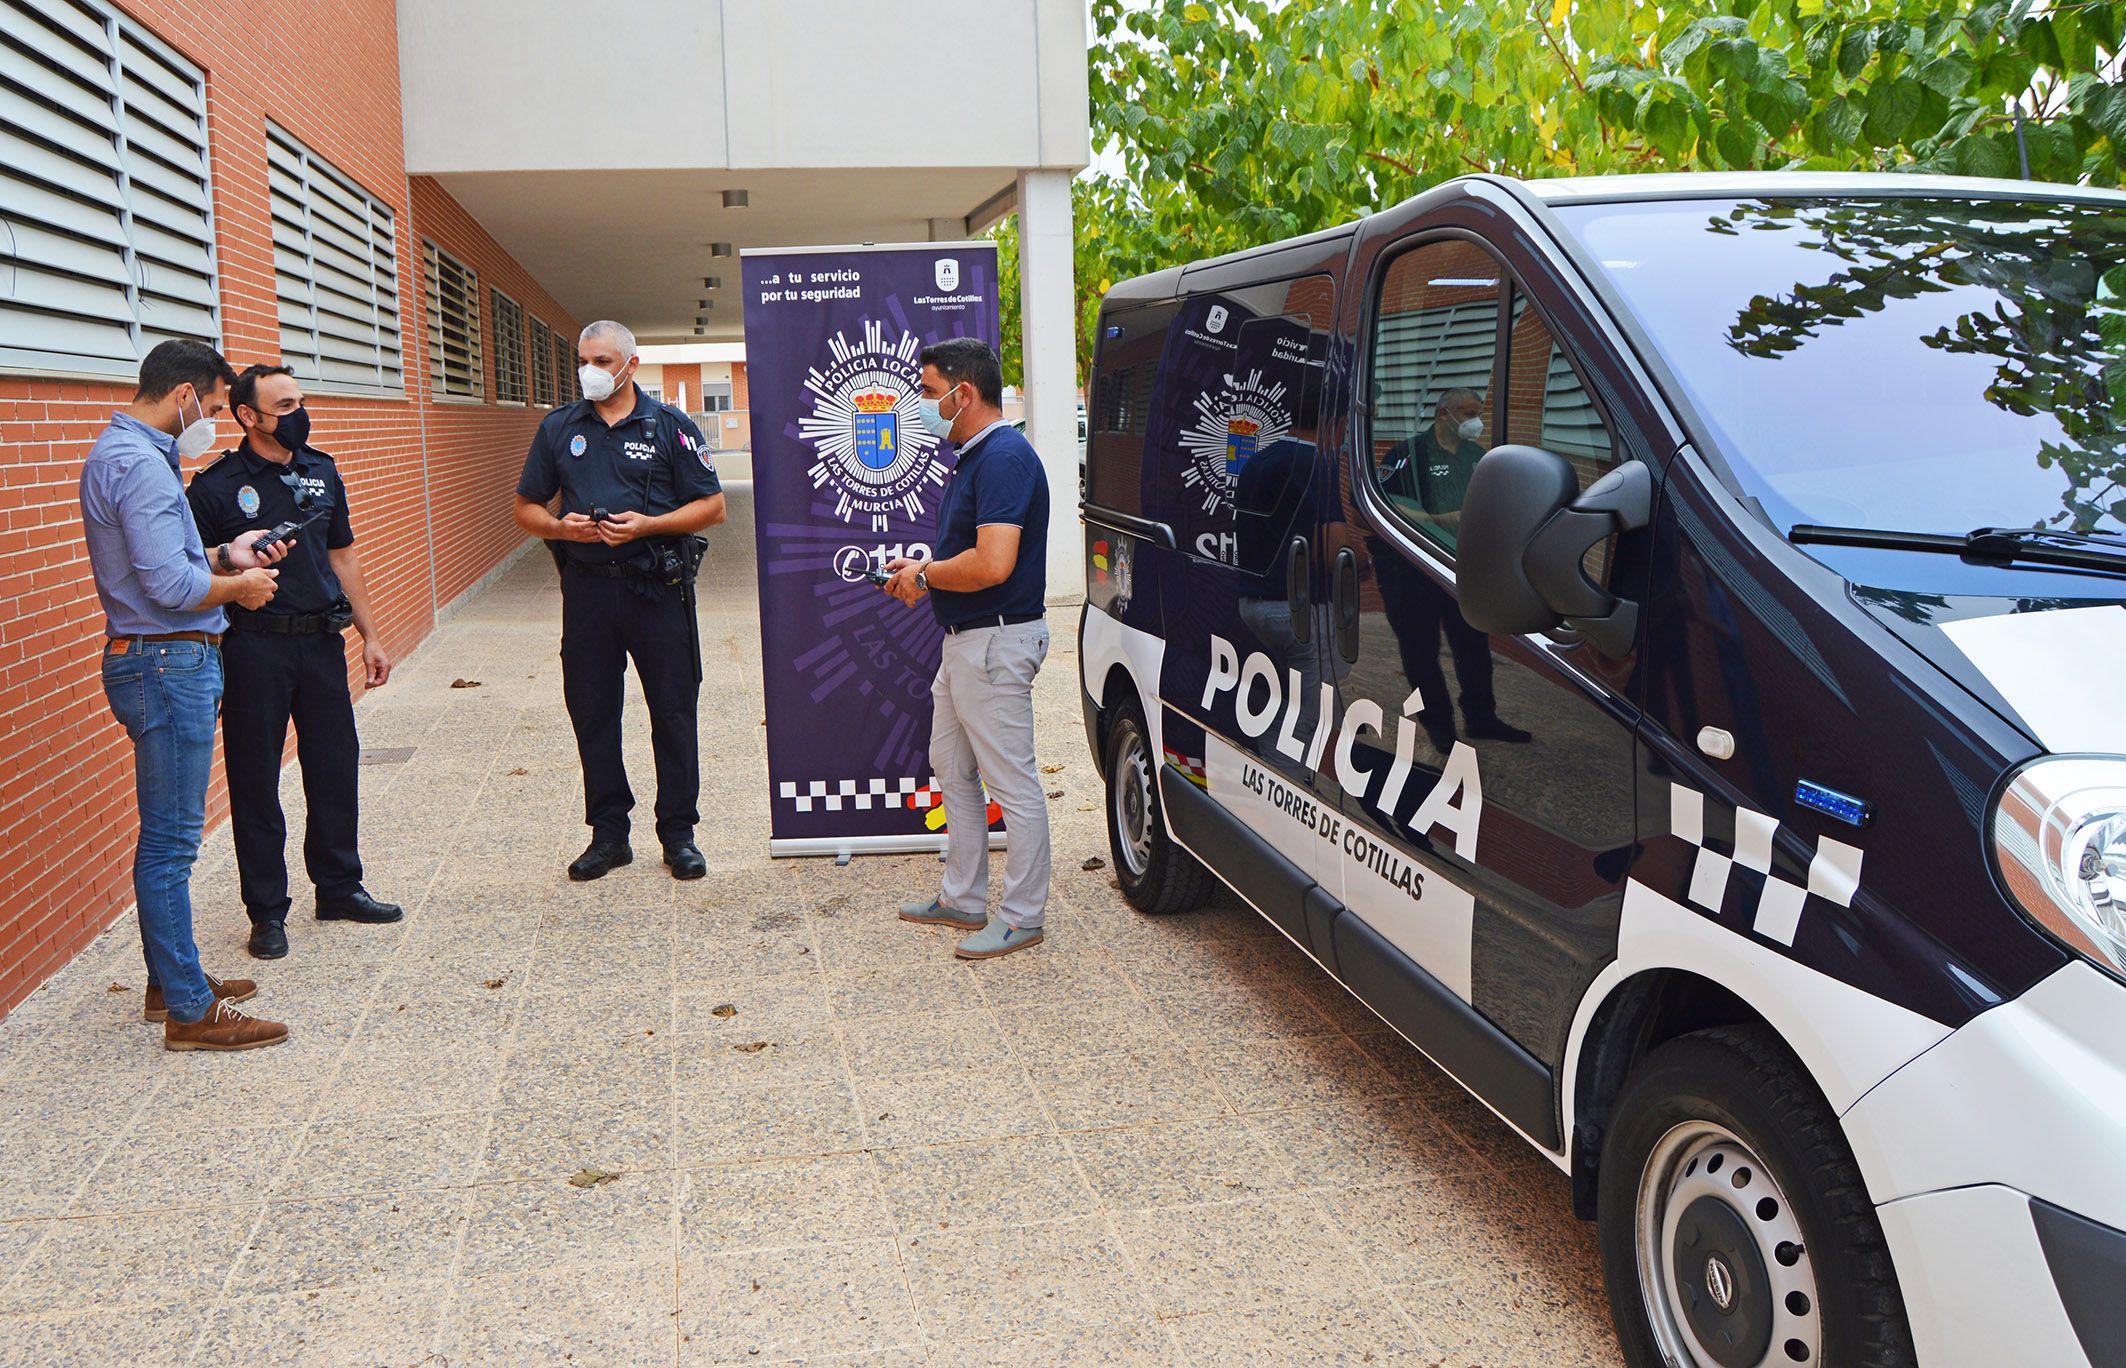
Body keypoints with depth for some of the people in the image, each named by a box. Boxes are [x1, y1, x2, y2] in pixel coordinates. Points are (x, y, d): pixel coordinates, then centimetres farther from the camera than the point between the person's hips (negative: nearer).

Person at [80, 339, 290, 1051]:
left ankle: (170, 982, 28)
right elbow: (171, 586, -24)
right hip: (167, 666, -11)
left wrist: (225, 555, 10)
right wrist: (238, 587, -7)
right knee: (170, 839, -5)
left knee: (166, 833, 17)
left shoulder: (122, 453, 16)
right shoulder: (140, 465, -18)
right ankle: (190, 1011, 1)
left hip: (161, 664, 11)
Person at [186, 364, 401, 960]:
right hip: (254, 647, -5)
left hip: (322, 640, 5)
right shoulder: (216, 486, -7)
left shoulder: (321, 471, 10)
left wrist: (369, 635, 14)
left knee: (335, 765, 11)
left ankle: (339, 887, 27)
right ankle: (267, 911, 14)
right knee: (255, 778, 3)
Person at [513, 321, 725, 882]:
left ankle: (679, 835, 12)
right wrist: (561, 527, -8)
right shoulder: (558, 428, 10)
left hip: (658, 586, -3)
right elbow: (526, 509, 14)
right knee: (591, 713, 7)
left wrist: (647, 525, -14)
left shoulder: (669, 425, 1)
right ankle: (608, 833, 18)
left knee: (673, 713, 2)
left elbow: (712, 506, 0)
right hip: (588, 586, 3)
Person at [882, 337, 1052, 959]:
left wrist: (926, 574, -14)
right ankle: (963, 897, 31)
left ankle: (1022, 916, 9)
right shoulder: (972, 456, 14)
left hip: (995, 644, -11)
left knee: (1013, 783, -1)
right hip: (963, 642, 12)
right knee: (952, 769, 19)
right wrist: (921, 572, 6)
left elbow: (992, 564, -29)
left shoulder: (1005, 456, -20)